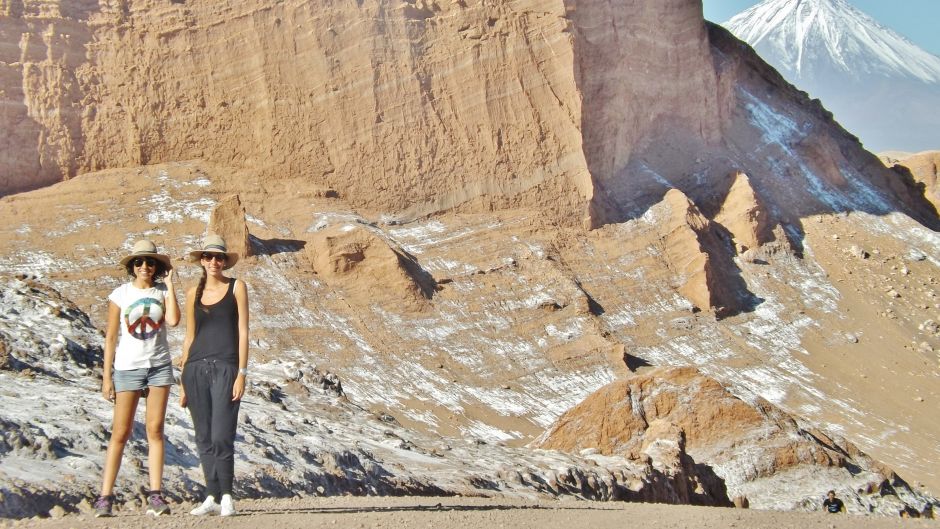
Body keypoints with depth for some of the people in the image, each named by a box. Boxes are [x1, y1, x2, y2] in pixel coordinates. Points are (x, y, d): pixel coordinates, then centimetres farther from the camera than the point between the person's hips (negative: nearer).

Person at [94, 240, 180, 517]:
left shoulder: (162, 292, 5)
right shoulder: (120, 294, 1)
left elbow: (173, 320, -14)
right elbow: (111, 337, 2)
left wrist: (169, 285, -7)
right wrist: (107, 375, -1)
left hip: (159, 366, 2)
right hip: (128, 367, -2)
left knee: (155, 430, 0)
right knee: (120, 433, -3)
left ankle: (155, 496, 0)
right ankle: (105, 497, -1)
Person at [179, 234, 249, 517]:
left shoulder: (236, 287, 5)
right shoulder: (194, 293, 14)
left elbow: (243, 331, 0)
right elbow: (189, 337, 17)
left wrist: (242, 373, -8)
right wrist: (184, 382, 13)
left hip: (225, 367, -4)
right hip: (196, 367, 4)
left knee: (221, 436, -12)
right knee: (204, 438, 4)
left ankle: (226, 496, 0)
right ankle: (213, 497, 12)